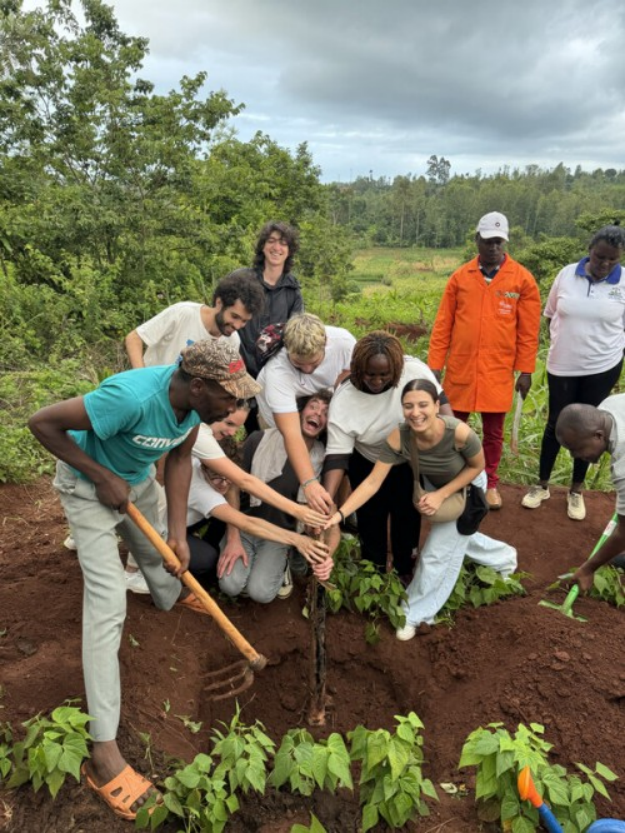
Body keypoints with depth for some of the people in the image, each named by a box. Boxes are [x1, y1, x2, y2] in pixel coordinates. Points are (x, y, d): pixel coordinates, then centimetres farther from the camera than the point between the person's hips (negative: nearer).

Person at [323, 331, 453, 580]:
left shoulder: (414, 371, -32)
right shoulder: (343, 401, -33)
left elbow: (438, 399, -12)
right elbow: (337, 455, -32)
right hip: (368, 465, -1)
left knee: (408, 515, 17)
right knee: (371, 517, 12)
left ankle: (405, 570, 40)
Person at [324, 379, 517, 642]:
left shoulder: (459, 432, -42)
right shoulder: (398, 437, -36)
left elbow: (477, 467, -21)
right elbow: (372, 482, -34)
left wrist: (442, 495, -29)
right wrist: (339, 514, -45)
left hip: (466, 487, -4)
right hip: (433, 484, 4)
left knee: (438, 552, 1)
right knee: (454, 538, 27)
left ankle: (417, 613, 24)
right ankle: (502, 557, 57)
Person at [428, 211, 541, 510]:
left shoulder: (522, 279, -1)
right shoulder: (460, 277, 1)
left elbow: (528, 331, 0)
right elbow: (442, 325, 2)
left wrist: (525, 369, -2)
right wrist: (435, 365, -1)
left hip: (498, 371, -1)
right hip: (460, 369, 1)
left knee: (493, 431, 10)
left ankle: (489, 484, 28)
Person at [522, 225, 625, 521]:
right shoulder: (567, 274, -5)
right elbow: (550, 314, 8)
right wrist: (563, 339, 2)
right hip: (562, 366, 1)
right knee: (555, 424, 10)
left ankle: (576, 490, 26)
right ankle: (542, 485, 26)